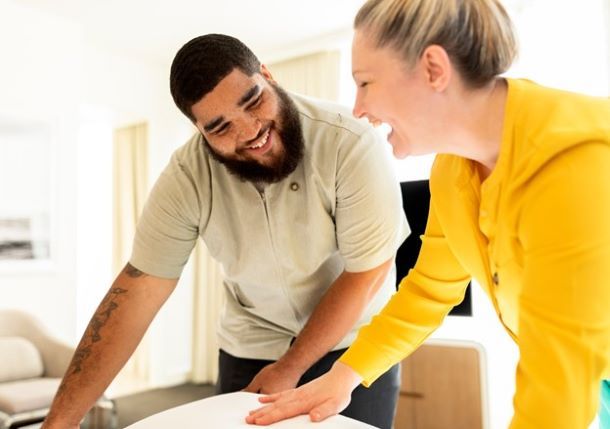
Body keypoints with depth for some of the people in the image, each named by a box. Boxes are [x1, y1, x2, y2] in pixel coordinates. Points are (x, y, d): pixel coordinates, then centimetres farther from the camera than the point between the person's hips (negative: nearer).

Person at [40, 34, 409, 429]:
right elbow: (140, 288, -17)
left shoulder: (352, 144, -26)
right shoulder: (187, 176, -19)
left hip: (355, 343, -1)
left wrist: (287, 370, -15)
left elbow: (368, 272, -20)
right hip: (252, 348, 2)